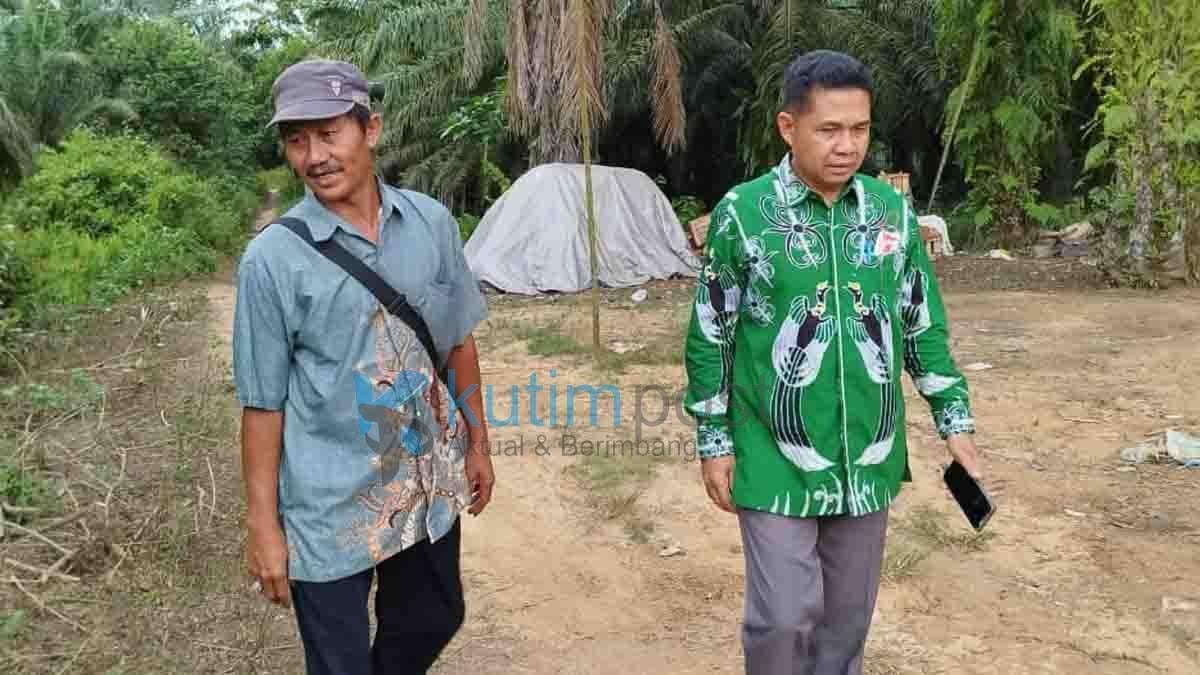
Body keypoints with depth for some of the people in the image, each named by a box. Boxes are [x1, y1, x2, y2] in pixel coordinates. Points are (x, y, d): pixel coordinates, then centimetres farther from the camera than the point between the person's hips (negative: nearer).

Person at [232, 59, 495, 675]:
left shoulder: (431, 222, -3)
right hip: (330, 504, -4)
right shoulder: (272, 259, -14)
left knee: (432, 622, 23)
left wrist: (477, 444, 10)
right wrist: (262, 522, -7)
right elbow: (263, 401, -9)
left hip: (429, 484, 4)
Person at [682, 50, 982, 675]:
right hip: (776, 462, -3)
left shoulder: (892, 210, 1)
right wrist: (713, 441, -2)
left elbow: (923, 328, 10)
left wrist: (954, 421, 7)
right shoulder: (742, 213, -9)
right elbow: (711, 337, -3)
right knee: (784, 616, 0)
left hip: (869, 460, 4)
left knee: (848, 614, 16)